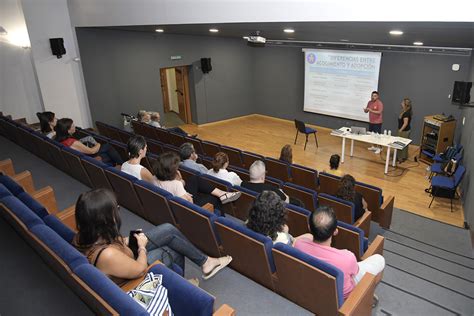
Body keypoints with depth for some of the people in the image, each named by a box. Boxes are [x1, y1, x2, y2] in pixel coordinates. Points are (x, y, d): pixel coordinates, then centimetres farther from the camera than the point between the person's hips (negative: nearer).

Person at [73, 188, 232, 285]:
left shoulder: (82, 236, -18)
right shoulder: (107, 255, -43)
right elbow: (140, 269, -26)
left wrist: (124, 241, -4)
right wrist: (142, 246, -11)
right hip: (130, 278, -7)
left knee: (169, 230, 3)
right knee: (175, 251, 7)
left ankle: (205, 261, 21)